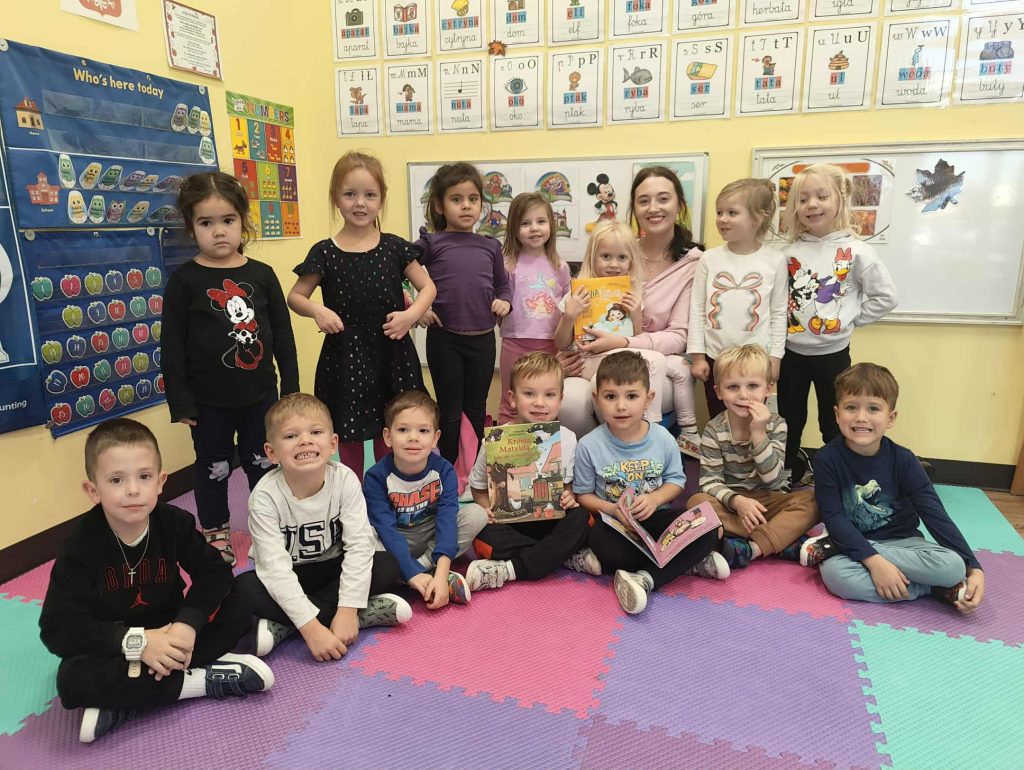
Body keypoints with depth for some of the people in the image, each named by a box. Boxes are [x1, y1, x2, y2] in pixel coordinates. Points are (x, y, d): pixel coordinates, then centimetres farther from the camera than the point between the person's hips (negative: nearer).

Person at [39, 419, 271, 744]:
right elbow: (58, 628, -22)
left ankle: (124, 702, -22)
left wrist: (187, 623, -27)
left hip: (167, 632, 3)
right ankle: (199, 679, -24)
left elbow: (214, 573, -9)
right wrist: (135, 641, -33)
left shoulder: (175, 523, -14)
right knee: (72, 681, -33)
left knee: (237, 610, -17)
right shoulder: (82, 544, -19)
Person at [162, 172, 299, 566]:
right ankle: (215, 532, 34)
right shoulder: (184, 281, -8)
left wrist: (291, 386, 3)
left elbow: (283, 335, 4)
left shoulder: (262, 274, -1)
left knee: (264, 464, 16)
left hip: (260, 395, 2)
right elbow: (173, 345, -7)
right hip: (209, 401, -2)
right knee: (213, 468, 14)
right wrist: (180, 402, -8)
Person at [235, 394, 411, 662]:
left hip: (332, 568, 2)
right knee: (244, 588, -30)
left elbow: (360, 544, -23)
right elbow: (275, 567, -29)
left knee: (387, 566, -22)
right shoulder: (265, 496, -25)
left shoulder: (344, 480, -21)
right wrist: (311, 628, -36)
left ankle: (281, 627, -20)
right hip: (287, 578, -1)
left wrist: (347, 611, -31)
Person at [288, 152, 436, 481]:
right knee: (349, 437, 10)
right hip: (345, 358, -1)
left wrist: (411, 314, -11)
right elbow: (295, 297, 6)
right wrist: (317, 310, -15)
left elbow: (427, 286, 7)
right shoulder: (325, 252, -2)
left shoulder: (394, 247, 1)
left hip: (392, 355, 1)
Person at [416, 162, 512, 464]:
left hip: (483, 339, 4)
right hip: (445, 339, -3)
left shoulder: (490, 246, 7)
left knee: (477, 409, 15)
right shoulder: (431, 243, -4)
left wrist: (504, 301, -1)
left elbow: (502, 284, 19)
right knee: (451, 410, 7)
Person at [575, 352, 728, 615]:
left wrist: (655, 498, -16)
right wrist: (612, 509, -20)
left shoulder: (663, 439, -5)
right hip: (614, 521, -2)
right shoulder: (589, 445, -10)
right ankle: (688, 561, -19)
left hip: (656, 515, 2)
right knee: (602, 544, -37)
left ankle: (645, 579, -27)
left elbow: (676, 480, 5)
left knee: (707, 531, -23)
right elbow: (583, 494, -2)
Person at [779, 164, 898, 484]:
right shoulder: (789, 252, 0)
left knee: (833, 425, 9)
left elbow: (885, 296, -4)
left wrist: (849, 319, -7)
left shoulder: (855, 252, -7)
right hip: (791, 352, 3)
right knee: (789, 421, 13)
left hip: (832, 353, -2)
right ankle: (792, 478, 32)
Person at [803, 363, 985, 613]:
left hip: (901, 542, 4)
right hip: (850, 540, -3)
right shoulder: (827, 459, -14)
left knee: (953, 566, -27)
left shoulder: (902, 460, -10)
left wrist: (973, 568, -18)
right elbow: (834, 517, -17)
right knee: (835, 574, -36)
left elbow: (935, 514, -9)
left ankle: (833, 549, -18)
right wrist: (873, 561, -28)